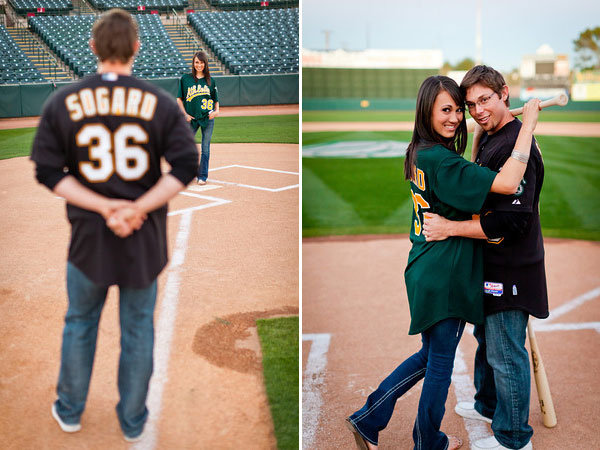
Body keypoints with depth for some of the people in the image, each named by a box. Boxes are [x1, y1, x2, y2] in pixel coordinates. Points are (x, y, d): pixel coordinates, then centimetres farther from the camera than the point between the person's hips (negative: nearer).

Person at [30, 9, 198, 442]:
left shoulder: (64, 101, -4)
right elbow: (185, 166, -11)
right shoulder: (160, 102, -6)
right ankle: (133, 421, 29)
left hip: (88, 234, 1)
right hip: (145, 237, -1)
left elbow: (48, 171, -7)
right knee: (138, 329, 15)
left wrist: (104, 206, -13)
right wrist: (137, 208, -14)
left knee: (80, 324, 21)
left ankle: (70, 411, 38)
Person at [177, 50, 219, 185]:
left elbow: (216, 99, 15)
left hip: (208, 118, 1)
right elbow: (179, 99, 6)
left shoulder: (210, 80, 9)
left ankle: (202, 176, 13)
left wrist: (216, 110, -5)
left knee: (205, 148, 3)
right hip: (191, 119, -1)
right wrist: (185, 114, -4)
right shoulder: (185, 79, 4)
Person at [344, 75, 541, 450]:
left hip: (425, 273, 9)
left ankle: (368, 420, 27)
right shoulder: (441, 160, -23)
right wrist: (528, 124, -25)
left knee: (432, 354, 24)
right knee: (441, 362, 11)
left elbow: (467, 177, 22)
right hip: (444, 278, -9)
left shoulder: (419, 153, 7)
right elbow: (507, 183, -33)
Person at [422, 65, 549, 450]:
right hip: (492, 263, 10)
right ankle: (488, 405, 46)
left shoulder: (515, 146, -23)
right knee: (486, 337, 25)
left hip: (511, 269, -10)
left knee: (506, 353, 2)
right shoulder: (489, 139, 10)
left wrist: (450, 228, -26)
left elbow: (513, 220, -29)